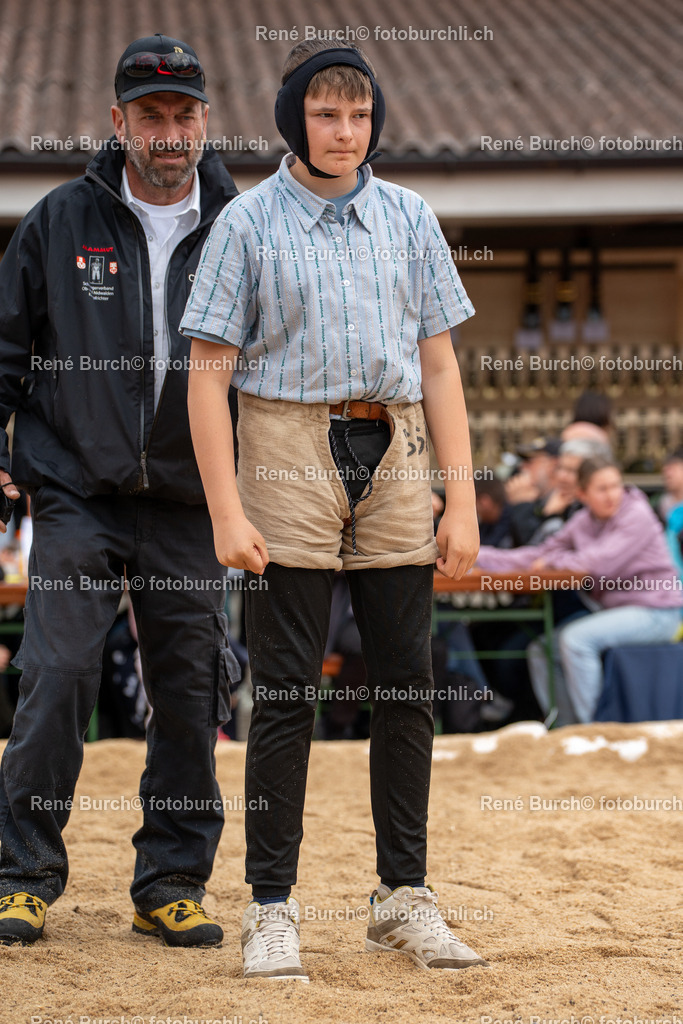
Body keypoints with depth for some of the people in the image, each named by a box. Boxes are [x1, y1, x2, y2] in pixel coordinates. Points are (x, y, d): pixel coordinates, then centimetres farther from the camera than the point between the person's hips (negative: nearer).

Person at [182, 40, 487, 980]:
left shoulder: (408, 218, 10)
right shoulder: (249, 223, 0)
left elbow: (439, 363, 11)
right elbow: (209, 373, -3)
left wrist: (461, 497, 3)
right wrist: (227, 512, -11)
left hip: (396, 455, 4)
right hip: (291, 454, -3)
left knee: (407, 683, 5)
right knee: (287, 692, -2)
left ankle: (404, 895, 15)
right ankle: (272, 907, 5)